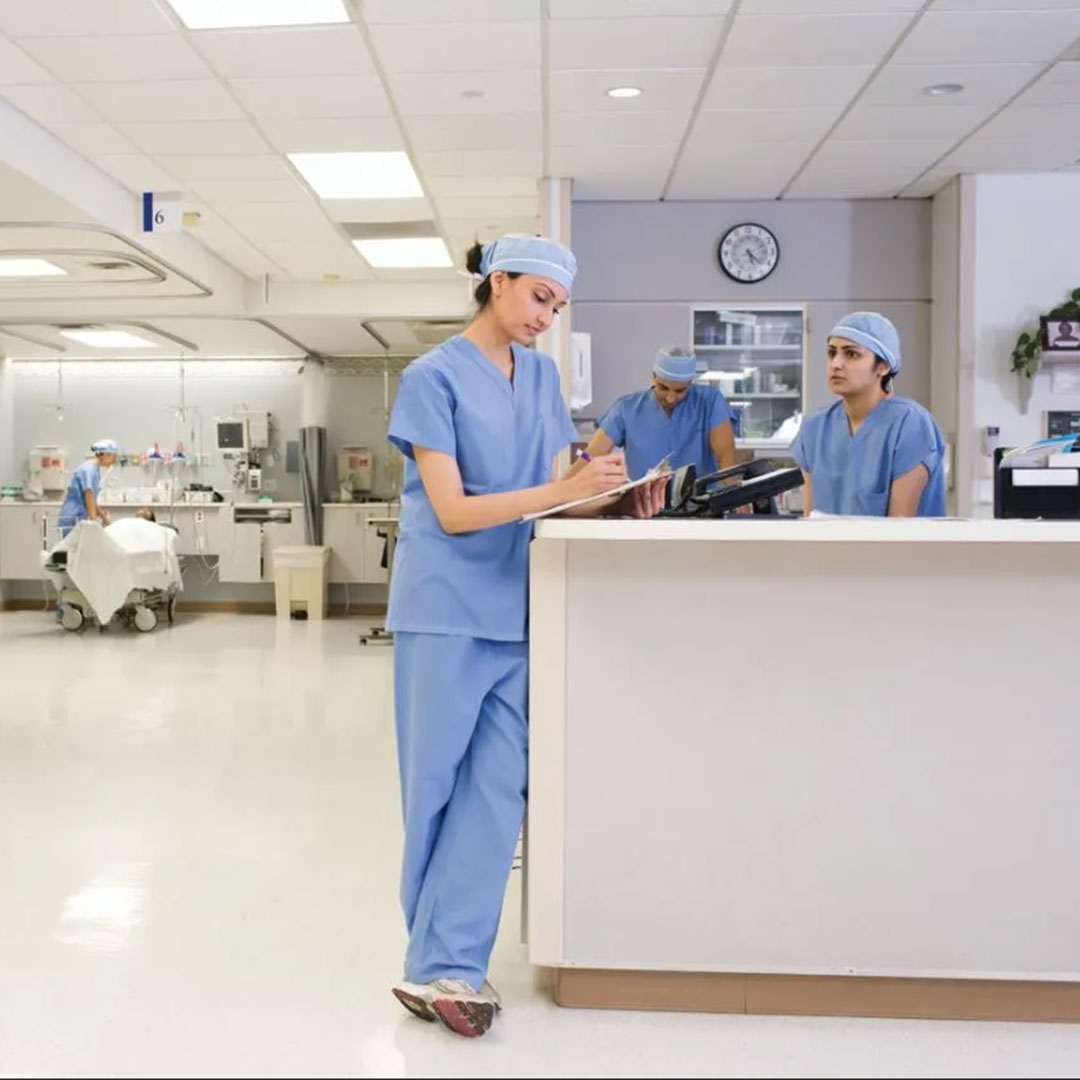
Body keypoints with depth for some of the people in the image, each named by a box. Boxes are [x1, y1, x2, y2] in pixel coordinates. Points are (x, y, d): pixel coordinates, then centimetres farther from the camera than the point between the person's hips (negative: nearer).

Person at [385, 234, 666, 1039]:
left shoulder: (543, 377, 12)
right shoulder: (434, 377, -6)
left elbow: (555, 492, 12)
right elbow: (453, 510, -14)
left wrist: (616, 501, -8)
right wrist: (568, 488, -22)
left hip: (515, 608, 5)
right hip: (447, 608, -5)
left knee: (498, 785, 1)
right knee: (439, 784, 5)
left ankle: (444, 965, 9)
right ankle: (442, 963, 19)